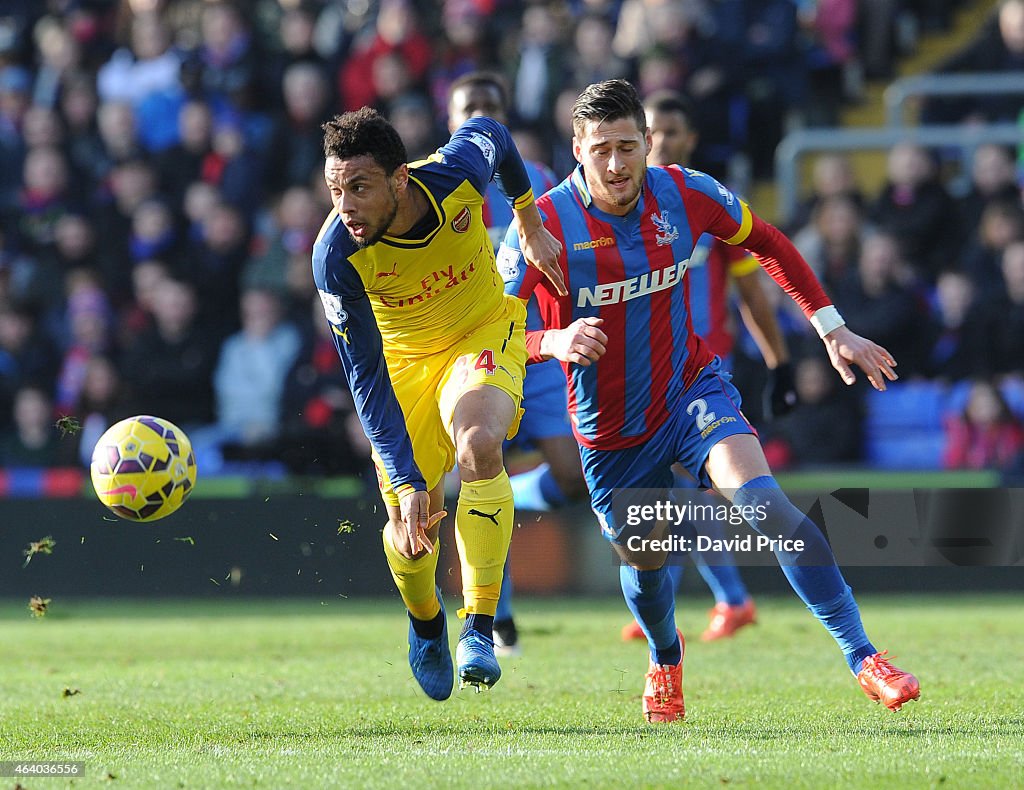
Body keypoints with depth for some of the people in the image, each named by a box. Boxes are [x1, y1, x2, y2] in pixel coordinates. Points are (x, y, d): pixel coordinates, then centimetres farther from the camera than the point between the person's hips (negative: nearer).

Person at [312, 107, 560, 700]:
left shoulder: (457, 173, -30)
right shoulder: (336, 257, -31)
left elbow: (492, 133, -3)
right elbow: (366, 378, -26)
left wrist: (530, 222, 12)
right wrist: (407, 481, -34)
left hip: (487, 329, -1)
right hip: (404, 354, 1)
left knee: (478, 446, -31)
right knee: (412, 522, -1)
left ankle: (480, 628, -25)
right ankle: (425, 621, 35)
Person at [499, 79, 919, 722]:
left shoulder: (685, 194, -11)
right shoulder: (546, 225, -20)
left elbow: (767, 243, 8)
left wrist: (832, 328, 6)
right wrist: (551, 342, -39)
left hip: (691, 388, 0)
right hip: (610, 427, 0)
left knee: (766, 506, -23)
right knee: (644, 558, 12)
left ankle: (863, 657, -23)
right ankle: (665, 657, 48)